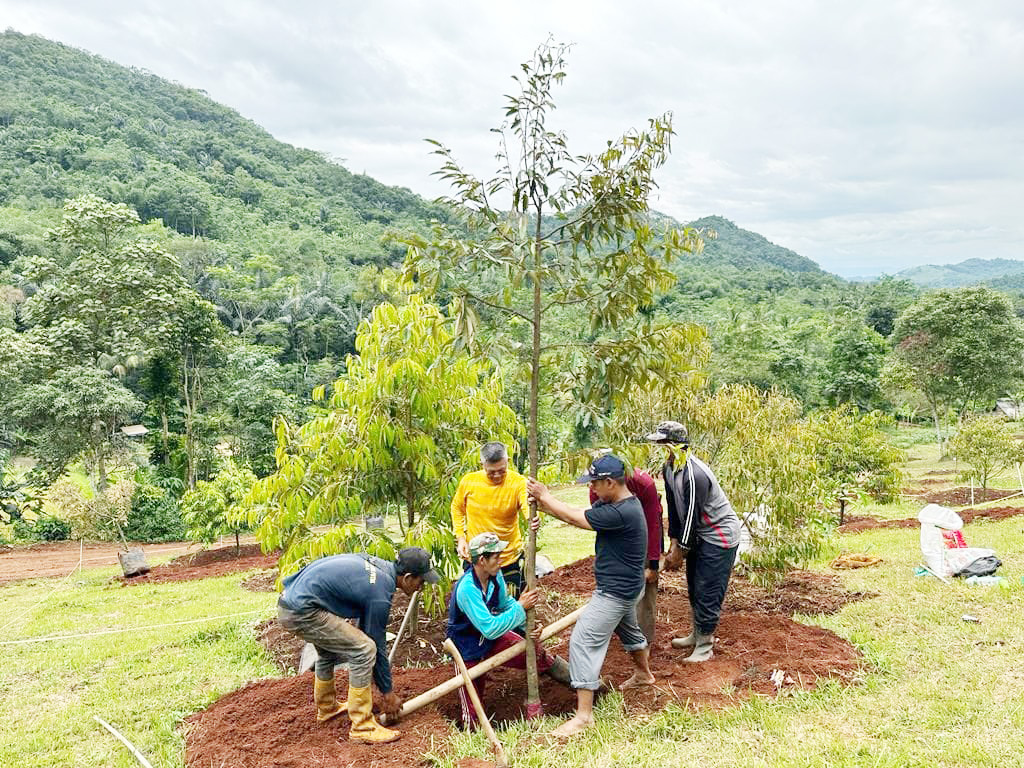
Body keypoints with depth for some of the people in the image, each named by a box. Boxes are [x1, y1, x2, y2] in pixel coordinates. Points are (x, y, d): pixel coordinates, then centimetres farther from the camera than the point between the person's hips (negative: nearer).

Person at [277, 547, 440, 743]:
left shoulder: (378, 565, 11)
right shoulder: (380, 594, -16)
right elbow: (377, 644, -6)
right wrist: (388, 692, 8)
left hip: (289, 599, 10)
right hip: (301, 613, -10)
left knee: (330, 646, 31)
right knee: (364, 650, -10)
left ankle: (326, 707, 50)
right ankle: (362, 727, 1)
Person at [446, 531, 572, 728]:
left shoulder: (495, 575, -14)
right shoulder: (467, 588, -36)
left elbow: (505, 604, 3)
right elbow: (490, 629, -37)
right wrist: (520, 607, -32)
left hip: (493, 639, 6)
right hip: (469, 651, -6)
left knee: (538, 655, 2)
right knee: (473, 720, 2)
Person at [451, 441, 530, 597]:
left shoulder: (518, 482, -16)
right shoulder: (469, 481, -10)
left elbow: (527, 508, -31)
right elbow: (457, 508, 8)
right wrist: (460, 538, -3)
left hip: (510, 559, -1)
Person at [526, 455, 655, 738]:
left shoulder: (622, 512, -30)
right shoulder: (612, 503, 1)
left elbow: (575, 518, -25)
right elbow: (576, 514, 0)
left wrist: (544, 496, -14)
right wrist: (543, 501, -13)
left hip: (615, 592, -11)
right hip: (625, 587, 11)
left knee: (583, 642, -10)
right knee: (627, 629, 32)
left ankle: (584, 715, -6)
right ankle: (644, 674, 58)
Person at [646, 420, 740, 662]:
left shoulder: (695, 474, -31)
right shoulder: (668, 468, -2)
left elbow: (691, 516, -24)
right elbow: (674, 508, 3)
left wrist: (680, 552, -15)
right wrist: (673, 544, 0)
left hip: (720, 535, -10)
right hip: (699, 535, 10)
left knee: (707, 592, -4)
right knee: (693, 587, 20)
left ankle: (705, 647, 10)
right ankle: (697, 635, 37)